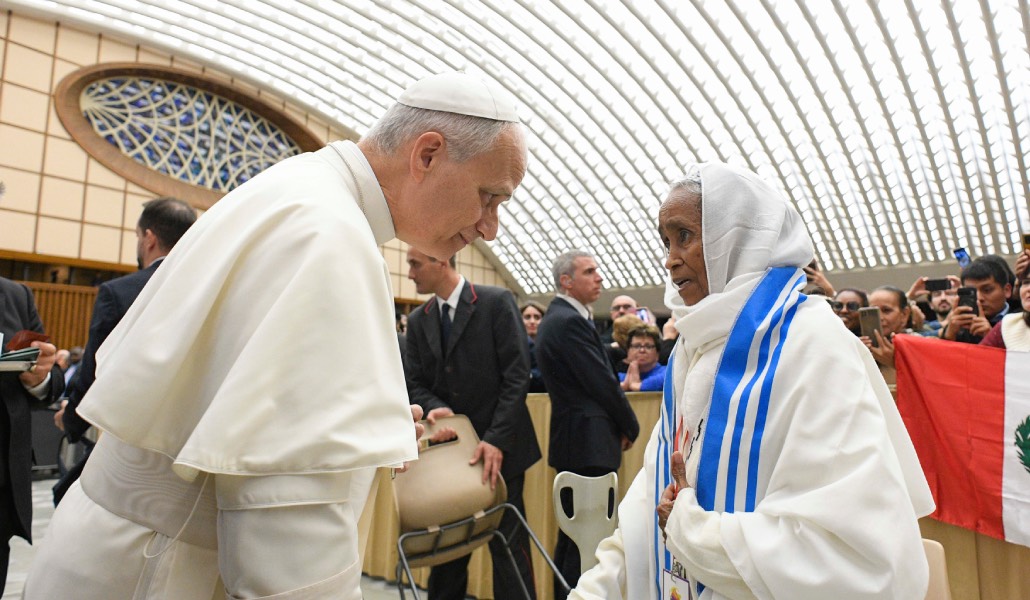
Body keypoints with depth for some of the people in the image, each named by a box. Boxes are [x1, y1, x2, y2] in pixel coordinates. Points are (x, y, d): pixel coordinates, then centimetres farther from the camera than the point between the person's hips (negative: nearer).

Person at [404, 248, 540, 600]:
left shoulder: (496, 302, -7)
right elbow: (415, 384, 8)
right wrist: (434, 407, -14)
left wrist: (497, 439, -17)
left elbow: (517, 374, -12)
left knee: (508, 544, 3)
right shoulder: (417, 321, 8)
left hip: (499, 448, -4)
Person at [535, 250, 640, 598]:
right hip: (589, 442, -11)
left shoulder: (557, 317, 14)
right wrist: (630, 428, -2)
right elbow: (603, 383, -17)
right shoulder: (570, 321, -17)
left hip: (573, 440, 11)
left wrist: (620, 426, 9)